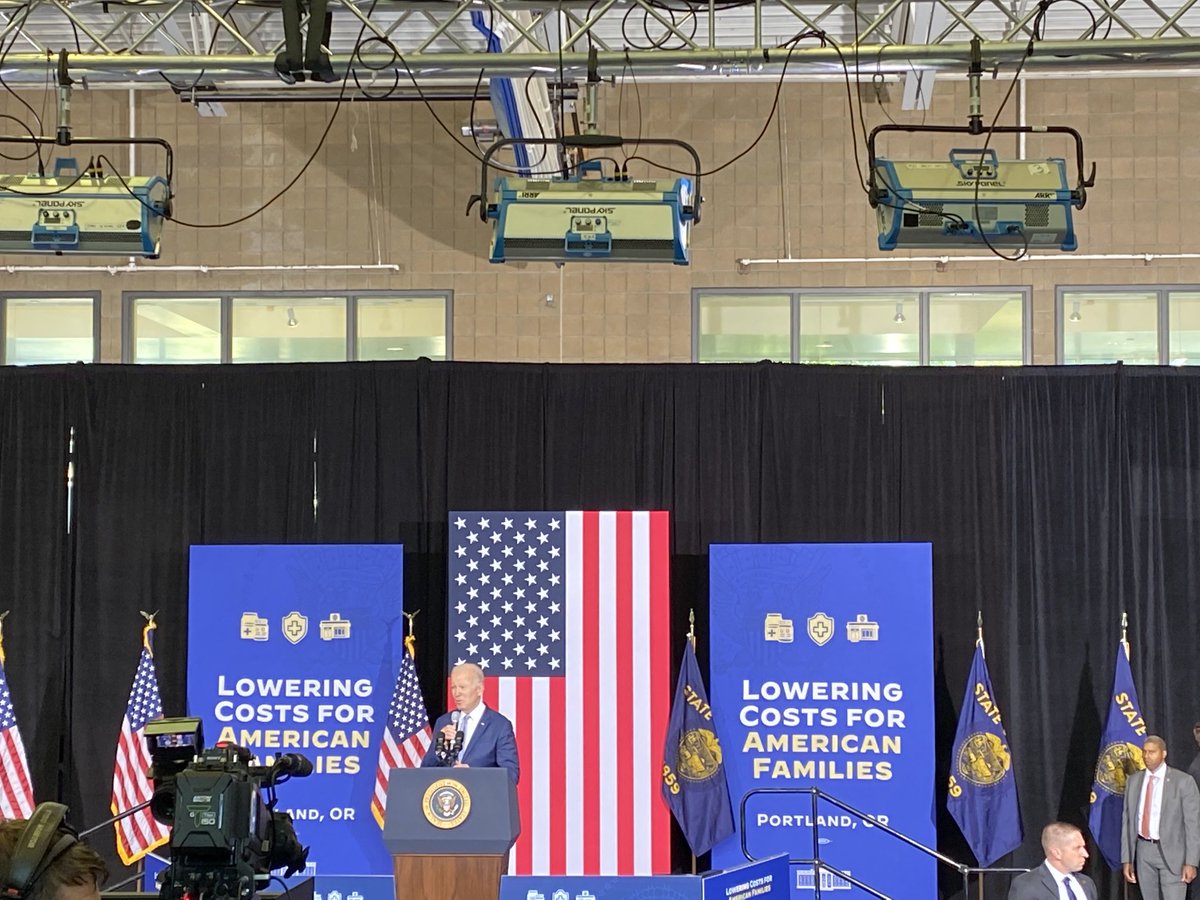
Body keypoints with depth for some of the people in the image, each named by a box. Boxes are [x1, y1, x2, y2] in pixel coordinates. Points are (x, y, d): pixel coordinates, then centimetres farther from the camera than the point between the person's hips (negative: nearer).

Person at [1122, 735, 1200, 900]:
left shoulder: (1184, 781, -6)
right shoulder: (1133, 781, 7)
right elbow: (1127, 821, 9)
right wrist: (1126, 859, 5)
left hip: (1171, 852, -4)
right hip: (1143, 850, 4)